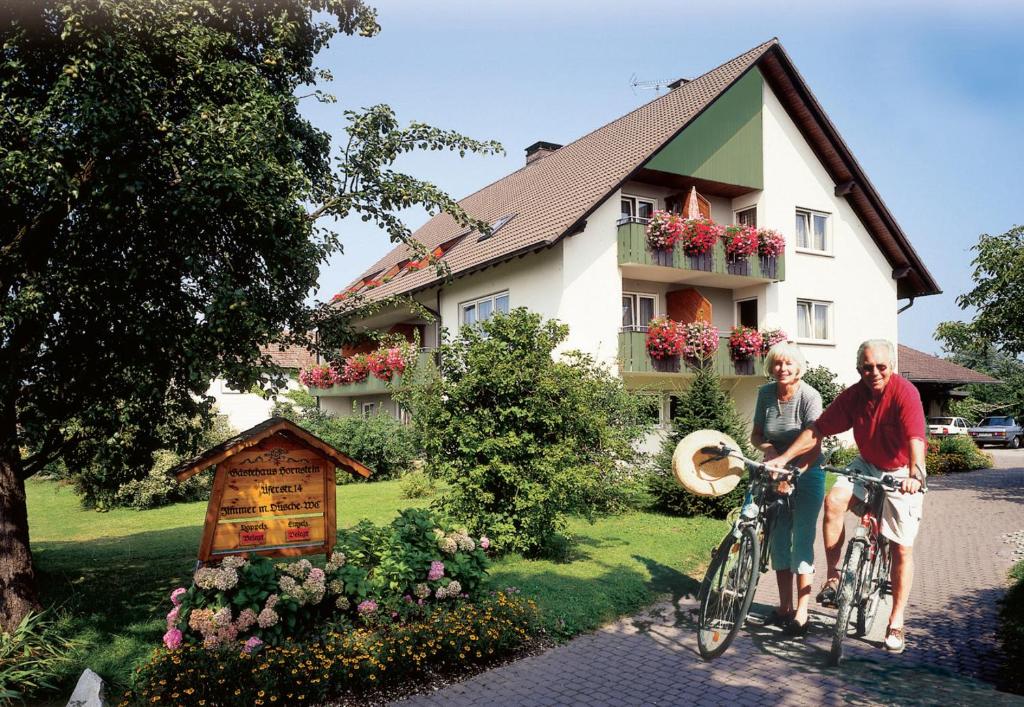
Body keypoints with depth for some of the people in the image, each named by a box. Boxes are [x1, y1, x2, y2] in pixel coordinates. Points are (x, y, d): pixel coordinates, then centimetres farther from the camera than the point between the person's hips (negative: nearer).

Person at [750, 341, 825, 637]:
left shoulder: (809, 396, -18)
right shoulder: (765, 393, -4)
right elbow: (756, 434, 3)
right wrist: (767, 448, -19)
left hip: (806, 473, -5)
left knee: (802, 540, -5)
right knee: (778, 539, 8)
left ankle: (801, 612, 2)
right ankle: (785, 606, 19)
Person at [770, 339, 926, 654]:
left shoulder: (905, 393, -24)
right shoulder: (853, 395, -10)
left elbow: (915, 439, -36)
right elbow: (816, 430, -7)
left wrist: (915, 474, -54)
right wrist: (784, 458, -16)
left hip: (901, 473, -3)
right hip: (867, 466, 4)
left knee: (902, 548, -3)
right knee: (834, 500, -25)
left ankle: (896, 622, 12)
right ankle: (833, 576, -8)